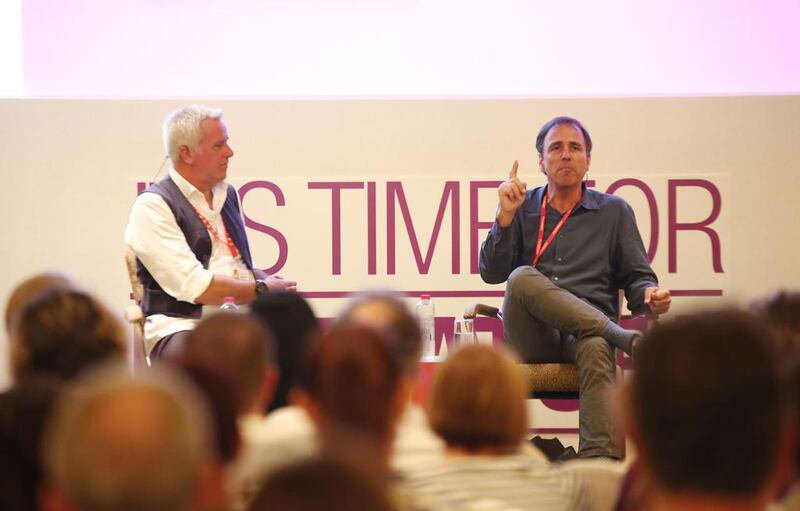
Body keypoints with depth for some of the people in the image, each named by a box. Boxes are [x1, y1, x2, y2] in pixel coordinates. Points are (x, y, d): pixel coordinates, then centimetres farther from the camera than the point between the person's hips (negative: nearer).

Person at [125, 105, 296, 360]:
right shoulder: (152, 206, -5)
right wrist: (261, 289, -4)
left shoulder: (228, 195, 20)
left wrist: (266, 281, 5)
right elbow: (195, 287, -14)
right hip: (182, 324, -7)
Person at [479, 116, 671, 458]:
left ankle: (600, 463, -59)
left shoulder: (614, 211, 19)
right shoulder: (522, 208, 19)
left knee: (596, 349, -40)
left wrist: (649, 295, -9)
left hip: (585, 334, -1)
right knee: (522, 278, -32)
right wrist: (505, 216, -4)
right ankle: (622, 338, -33)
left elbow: (636, 276, 15)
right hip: (531, 340, 1)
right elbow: (492, 273, 9)